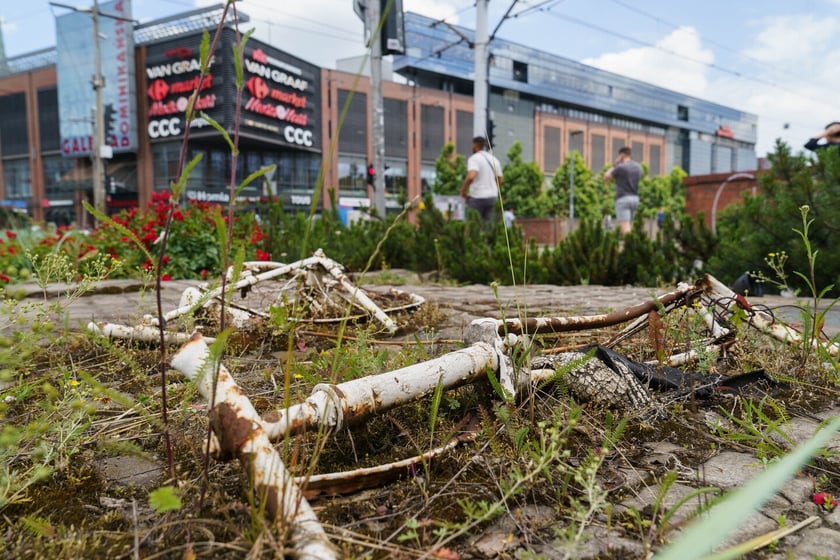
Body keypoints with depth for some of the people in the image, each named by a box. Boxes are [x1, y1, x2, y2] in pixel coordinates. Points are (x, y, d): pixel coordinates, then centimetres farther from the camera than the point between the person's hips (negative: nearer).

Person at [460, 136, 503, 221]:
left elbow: (470, 177, -28)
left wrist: (463, 190, -14)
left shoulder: (474, 158, -11)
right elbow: (500, 181, 14)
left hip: (477, 197, -6)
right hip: (492, 197, 6)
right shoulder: (494, 159, 11)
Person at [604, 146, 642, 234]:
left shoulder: (620, 167, -11)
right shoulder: (638, 167, 10)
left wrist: (615, 165, 6)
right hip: (635, 198, 7)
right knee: (629, 226, 14)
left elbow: (606, 177, -2)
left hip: (623, 198, -7)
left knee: (625, 227, -12)